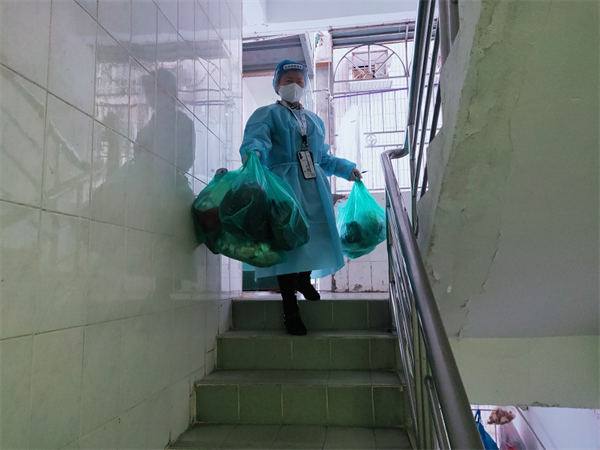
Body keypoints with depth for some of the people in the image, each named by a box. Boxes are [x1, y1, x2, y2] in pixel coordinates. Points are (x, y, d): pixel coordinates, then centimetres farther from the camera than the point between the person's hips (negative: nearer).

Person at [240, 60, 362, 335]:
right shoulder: (267, 114, 6)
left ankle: (304, 280, 33)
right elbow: (255, 139, -15)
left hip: (314, 188, 6)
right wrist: (253, 153, -37)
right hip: (283, 186, -6)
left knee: (313, 235, 4)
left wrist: (347, 168, 24)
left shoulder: (315, 121, 27)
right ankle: (290, 305, -3)